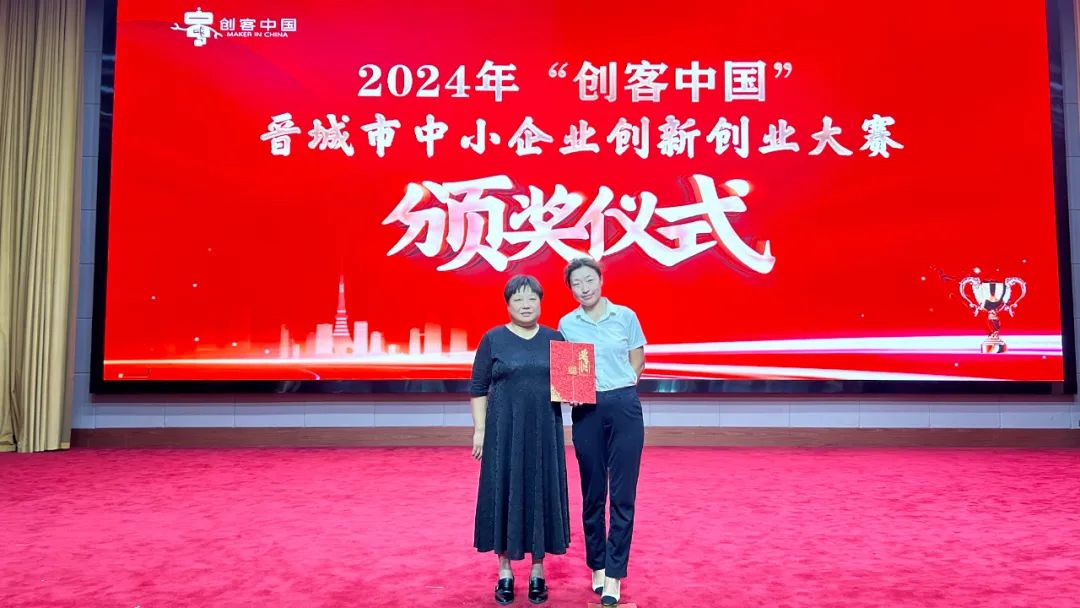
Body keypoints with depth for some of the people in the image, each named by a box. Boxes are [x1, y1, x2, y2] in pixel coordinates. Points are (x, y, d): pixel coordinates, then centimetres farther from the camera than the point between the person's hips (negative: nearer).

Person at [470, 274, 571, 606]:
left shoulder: (555, 338, 6)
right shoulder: (493, 339, 1)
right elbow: (478, 388, 1)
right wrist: (479, 429, -5)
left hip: (544, 430, 2)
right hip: (504, 429, -1)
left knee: (542, 493, 6)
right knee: (504, 493, 3)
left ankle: (538, 571, 19)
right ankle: (504, 571, 17)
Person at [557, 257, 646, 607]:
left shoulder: (626, 316, 1)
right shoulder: (567, 324, 4)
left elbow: (638, 362, 8)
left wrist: (620, 386, -4)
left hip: (624, 407, -1)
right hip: (587, 410, 1)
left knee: (623, 494, -3)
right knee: (592, 492, 8)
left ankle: (614, 575, 3)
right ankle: (597, 566, 23)